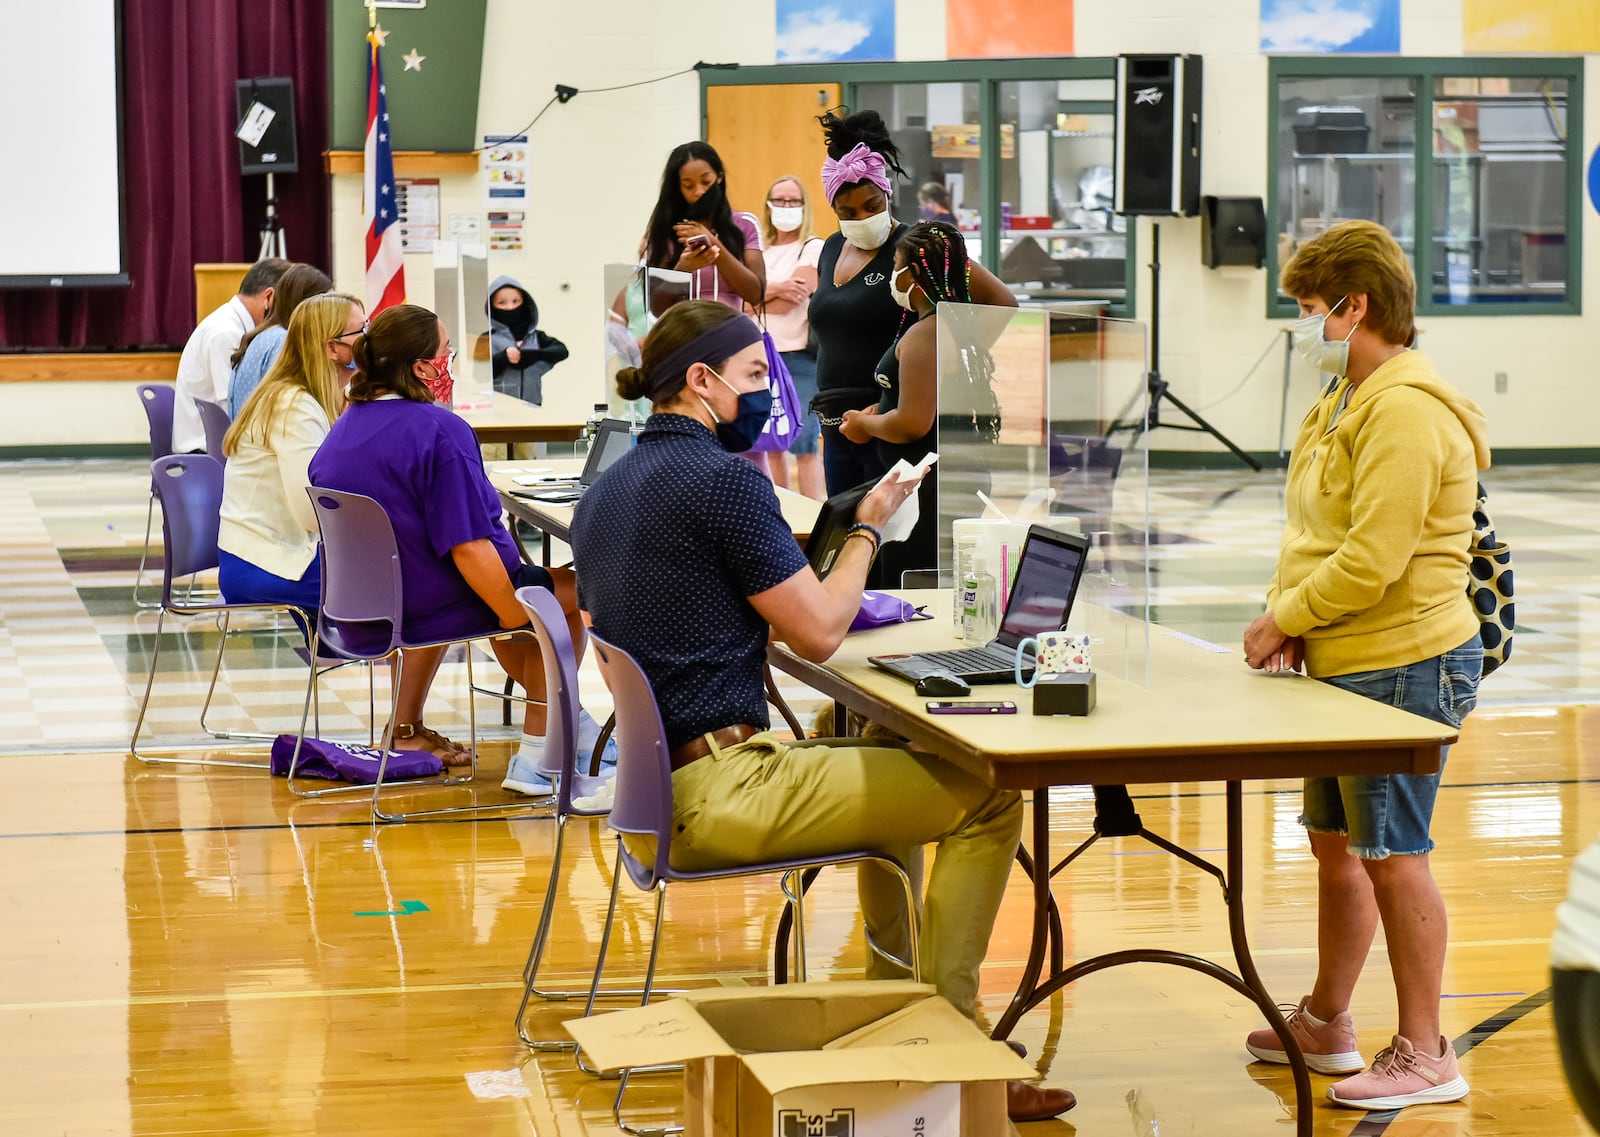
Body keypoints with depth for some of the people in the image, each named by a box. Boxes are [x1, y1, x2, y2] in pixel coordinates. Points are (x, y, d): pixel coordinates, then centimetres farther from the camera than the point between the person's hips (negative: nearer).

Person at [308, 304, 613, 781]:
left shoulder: (342, 431, 3)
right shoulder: (440, 432, -23)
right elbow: (468, 545, -26)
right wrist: (515, 616, -15)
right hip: (427, 610, -9)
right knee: (571, 590, 9)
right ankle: (535, 756, 10)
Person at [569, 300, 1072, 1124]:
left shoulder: (606, 490, 13)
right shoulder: (723, 477, -15)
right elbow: (820, 631, -10)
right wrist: (869, 529, 4)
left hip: (647, 780, 10)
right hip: (717, 793, -10)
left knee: (889, 767, 30)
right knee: (987, 799, -3)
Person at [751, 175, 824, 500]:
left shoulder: (814, 249, -1)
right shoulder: (761, 252, 17)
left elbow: (790, 301, -11)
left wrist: (757, 298, 1)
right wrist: (774, 290, -11)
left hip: (800, 355, -5)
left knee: (804, 445, -8)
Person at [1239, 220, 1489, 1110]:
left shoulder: (1404, 410, -20)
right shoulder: (1351, 399, 15)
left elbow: (1372, 560, -25)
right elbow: (1320, 534, 19)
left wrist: (1282, 619, -13)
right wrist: (1290, 617, 2)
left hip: (1403, 667, -11)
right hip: (1348, 667, 11)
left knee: (1392, 855, -4)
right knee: (1335, 842, 18)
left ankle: (1425, 1056, 4)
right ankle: (1327, 1022, 32)